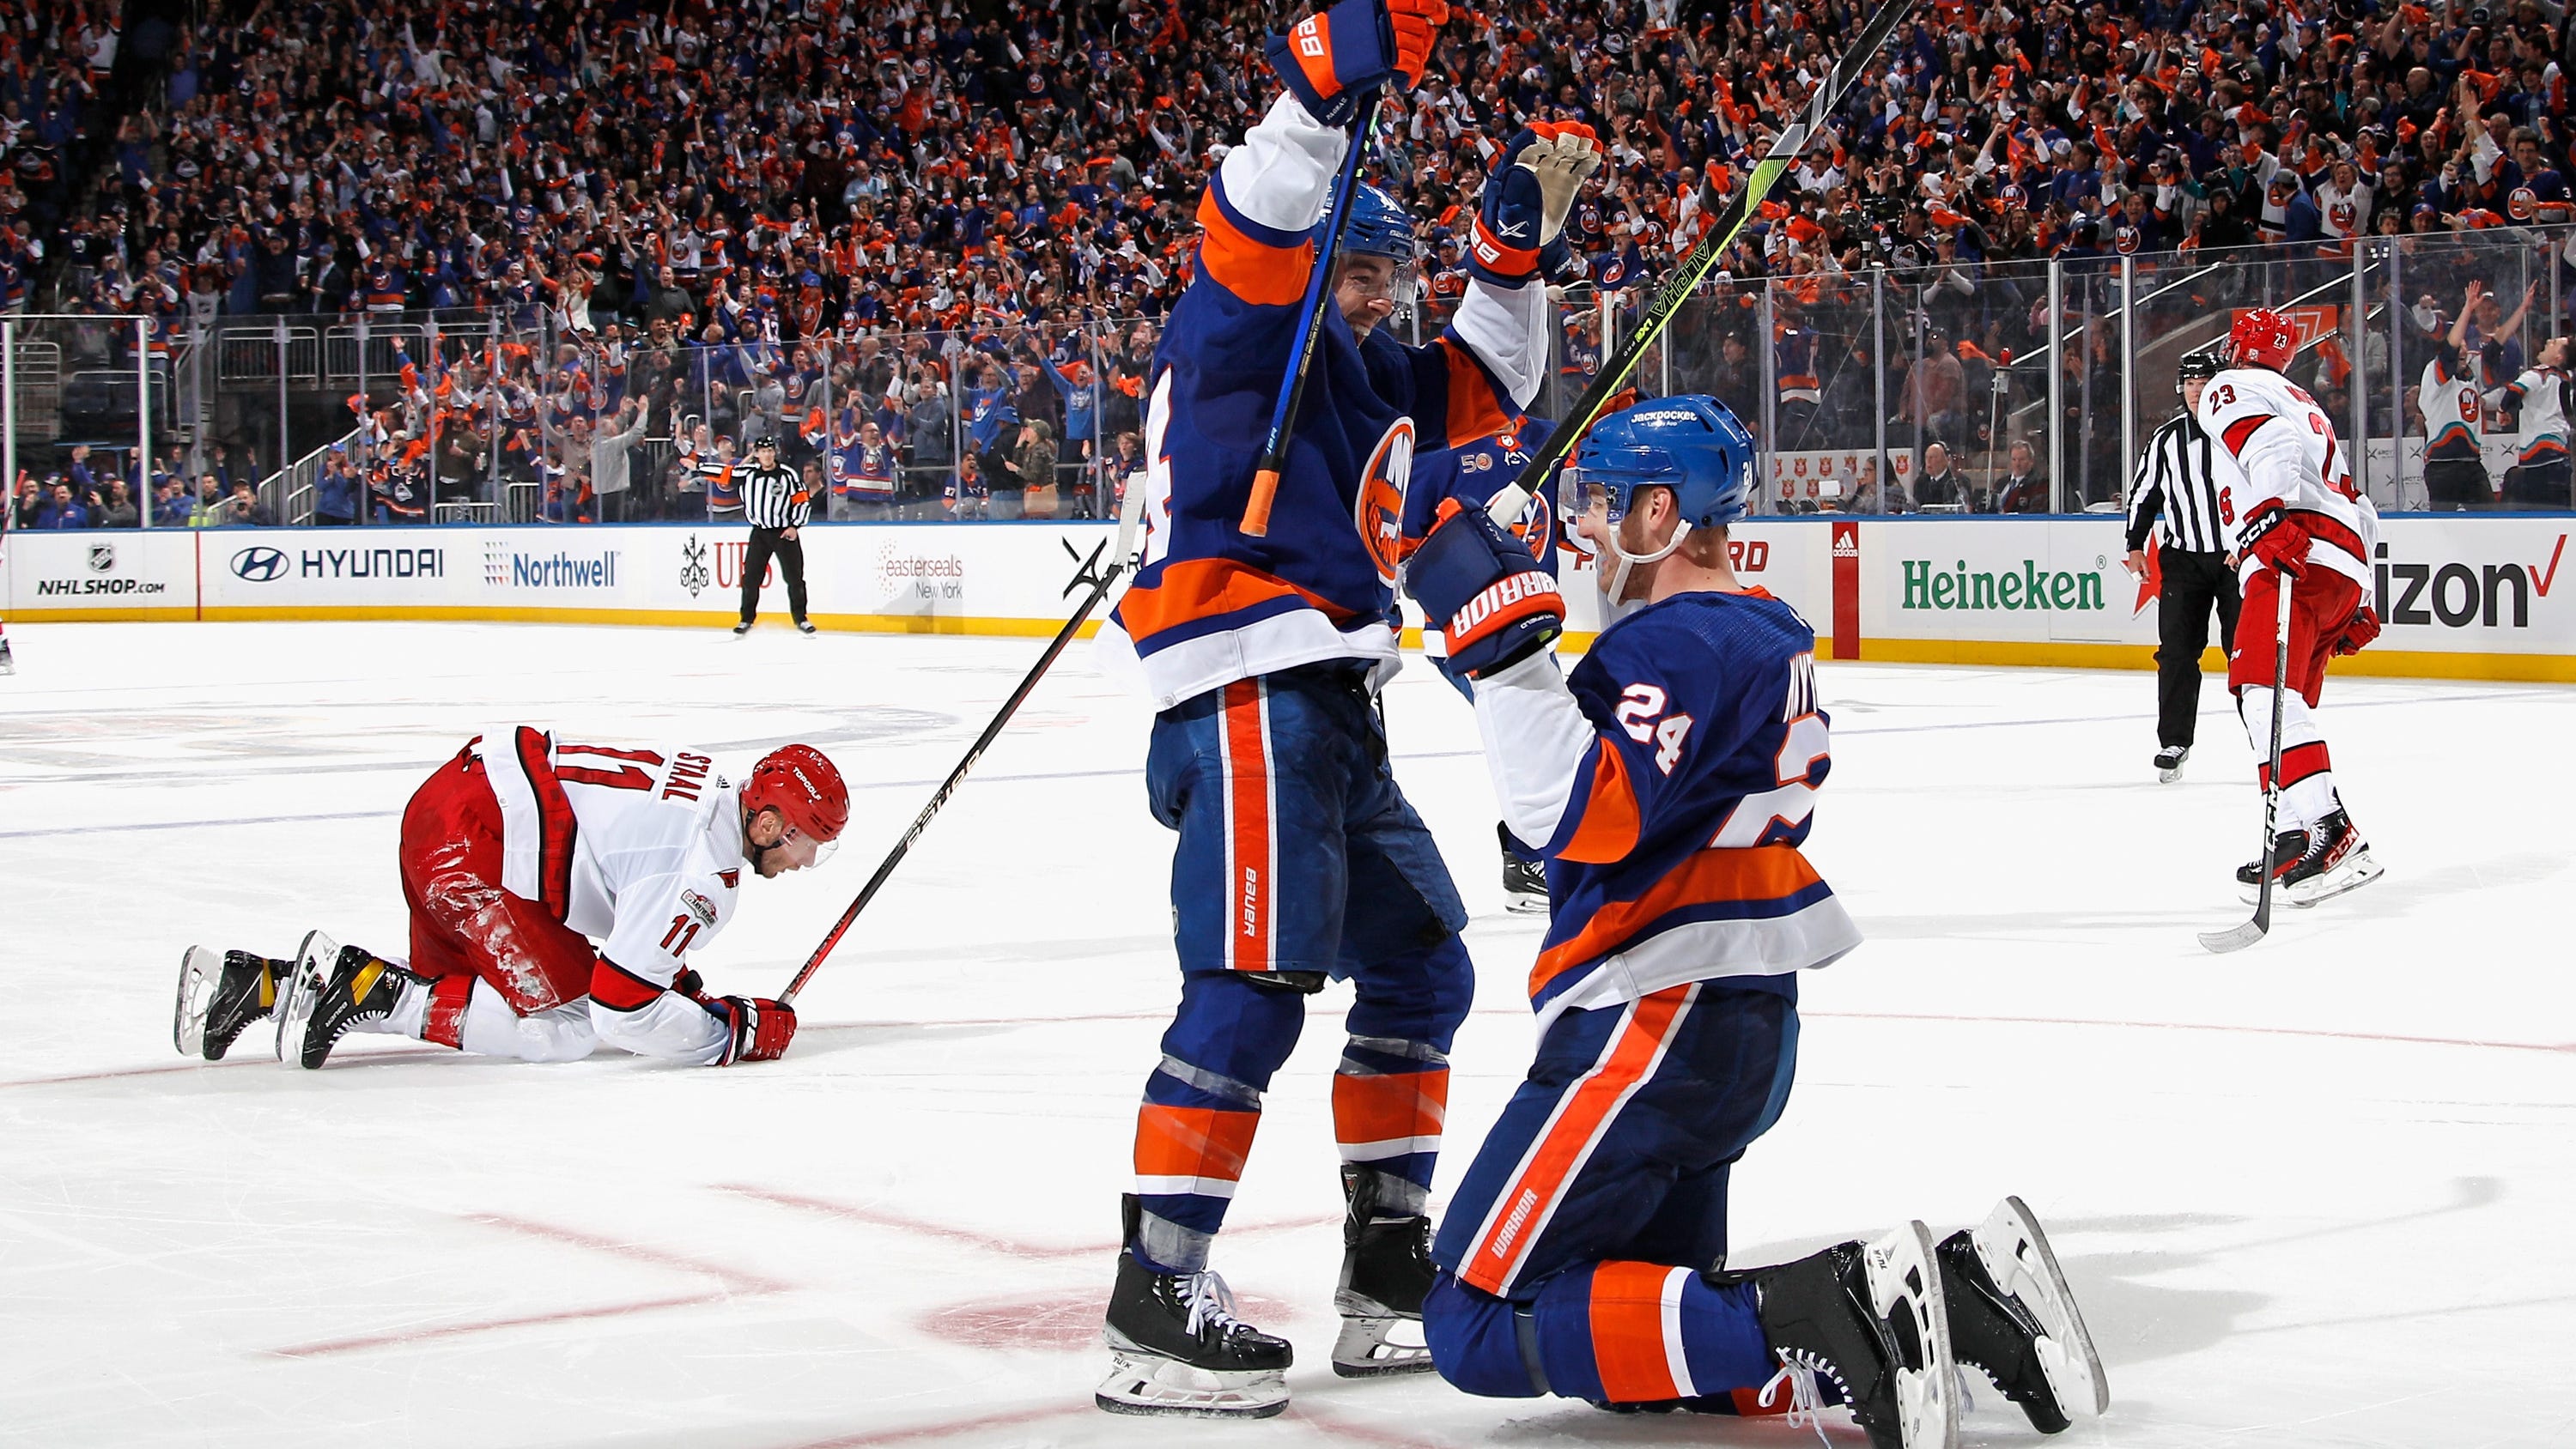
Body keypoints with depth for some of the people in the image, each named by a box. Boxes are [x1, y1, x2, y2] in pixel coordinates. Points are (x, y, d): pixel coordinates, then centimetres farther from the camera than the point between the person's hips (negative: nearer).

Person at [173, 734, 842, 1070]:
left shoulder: (717, 790, 10)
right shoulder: (704, 878, -19)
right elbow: (623, 1006, -20)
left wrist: (686, 990, 18)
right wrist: (733, 1033, -9)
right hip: (475, 845, -10)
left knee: (448, 991, 22)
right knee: (560, 1024, -8)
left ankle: (258, 982, 15)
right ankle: (371, 986, -11)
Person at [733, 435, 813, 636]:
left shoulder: (787, 474, -7)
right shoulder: (748, 474, 0)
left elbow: (803, 500, -4)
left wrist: (795, 526, -10)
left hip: (785, 533, -2)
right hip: (760, 532, 2)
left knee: (795, 577, -2)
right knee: (751, 577, 0)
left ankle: (801, 619, 10)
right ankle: (747, 620, 10)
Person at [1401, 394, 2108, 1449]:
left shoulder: (1682, 645, -14)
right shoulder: (1762, 634, 18)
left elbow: (1587, 815, -27)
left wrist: (1502, 636, -26)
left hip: (1657, 1031, -10)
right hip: (1742, 1031, 10)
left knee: (1485, 1327, -11)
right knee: (1642, 1357, 15)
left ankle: (1822, 1316, -23)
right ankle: (1955, 1290, 1)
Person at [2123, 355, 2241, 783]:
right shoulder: (2167, 439, 7)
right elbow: (2144, 494, 15)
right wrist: (2135, 547, 8)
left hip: (2239, 555, -3)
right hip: (2184, 558, 3)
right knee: (2177, 648, -3)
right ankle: (2174, 741, 2)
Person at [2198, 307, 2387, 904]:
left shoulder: (2232, 389, 10)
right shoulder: (2306, 404, 37)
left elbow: (2270, 441, -15)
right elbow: (2359, 509, 35)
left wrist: (2267, 512, -29)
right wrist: (2355, 604, 35)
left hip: (2296, 557, -10)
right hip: (2347, 570, 10)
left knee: (2262, 688, -23)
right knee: (2287, 704, 17)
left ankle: (2327, 828, -38)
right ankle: (2298, 836, 14)